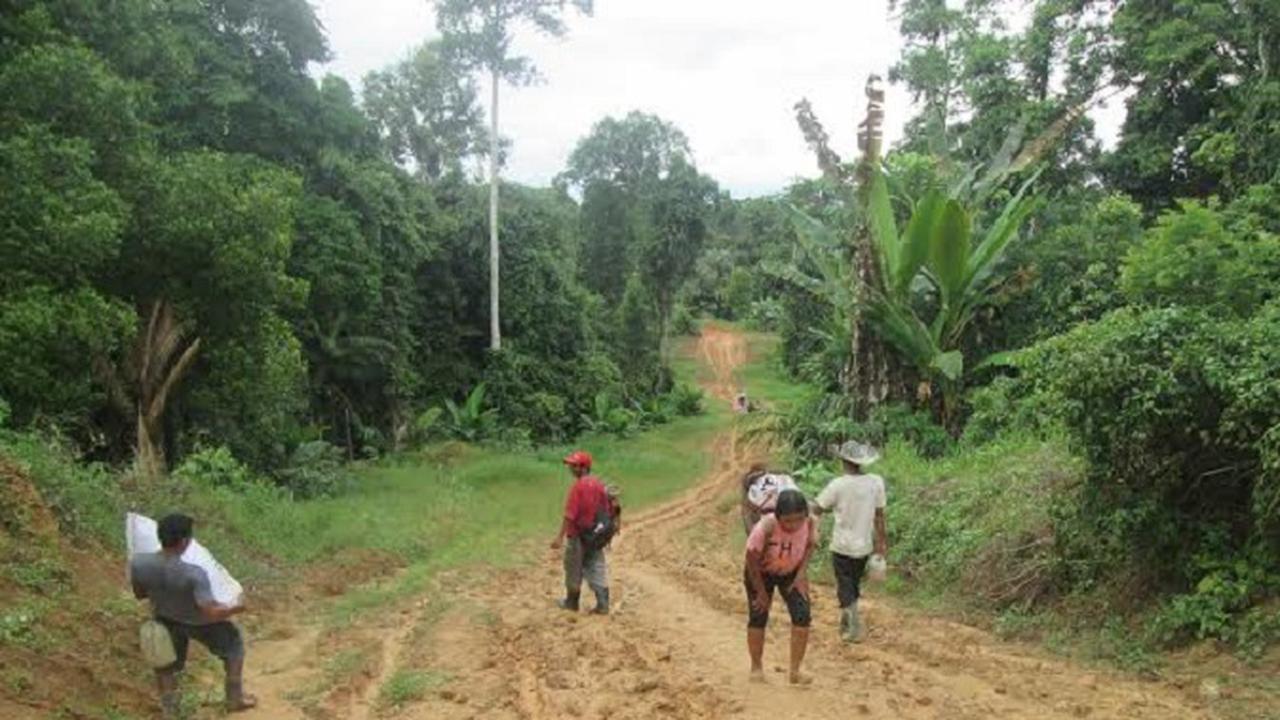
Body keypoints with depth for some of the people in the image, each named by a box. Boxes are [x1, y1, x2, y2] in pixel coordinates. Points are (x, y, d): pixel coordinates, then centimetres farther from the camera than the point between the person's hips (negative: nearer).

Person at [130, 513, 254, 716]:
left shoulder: (138, 563, -27)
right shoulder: (193, 574, -41)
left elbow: (139, 594, -6)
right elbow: (212, 613, -37)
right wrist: (236, 609, -17)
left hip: (165, 619, 3)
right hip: (197, 621, -3)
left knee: (166, 664, 28)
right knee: (234, 643, 24)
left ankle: (169, 714, 38)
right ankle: (235, 699, 35)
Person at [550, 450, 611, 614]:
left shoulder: (578, 486, -18)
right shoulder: (599, 484, 4)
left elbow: (570, 515, -22)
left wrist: (560, 537, -20)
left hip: (578, 535, -6)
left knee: (574, 570, 11)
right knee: (597, 569, 8)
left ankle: (572, 602, 24)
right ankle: (603, 605, 4)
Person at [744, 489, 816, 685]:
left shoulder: (810, 524, -28)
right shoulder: (765, 527, -38)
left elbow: (810, 545, -5)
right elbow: (751, 559, -24)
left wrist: (801, 574, -13)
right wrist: (761, 591, -15)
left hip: (791, 573, 3)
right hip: (761, 573, -3)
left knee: (802, 616, -9)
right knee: (758, 618, 2)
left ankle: (795, 671, 3)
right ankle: (756, 666, 25)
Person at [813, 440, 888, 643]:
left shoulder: (838, 485, -17)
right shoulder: (876, 482, -7)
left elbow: (817, 509, -8)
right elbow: (879, 515, 0)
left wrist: (834, 507, 12)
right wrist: (882, 540, 10)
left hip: (842, 546, -4)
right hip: (864, 545, 4)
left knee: (845, 588, 7)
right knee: (854, 584, 21)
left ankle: (855, 628, 0)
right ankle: (846, 623, 33)